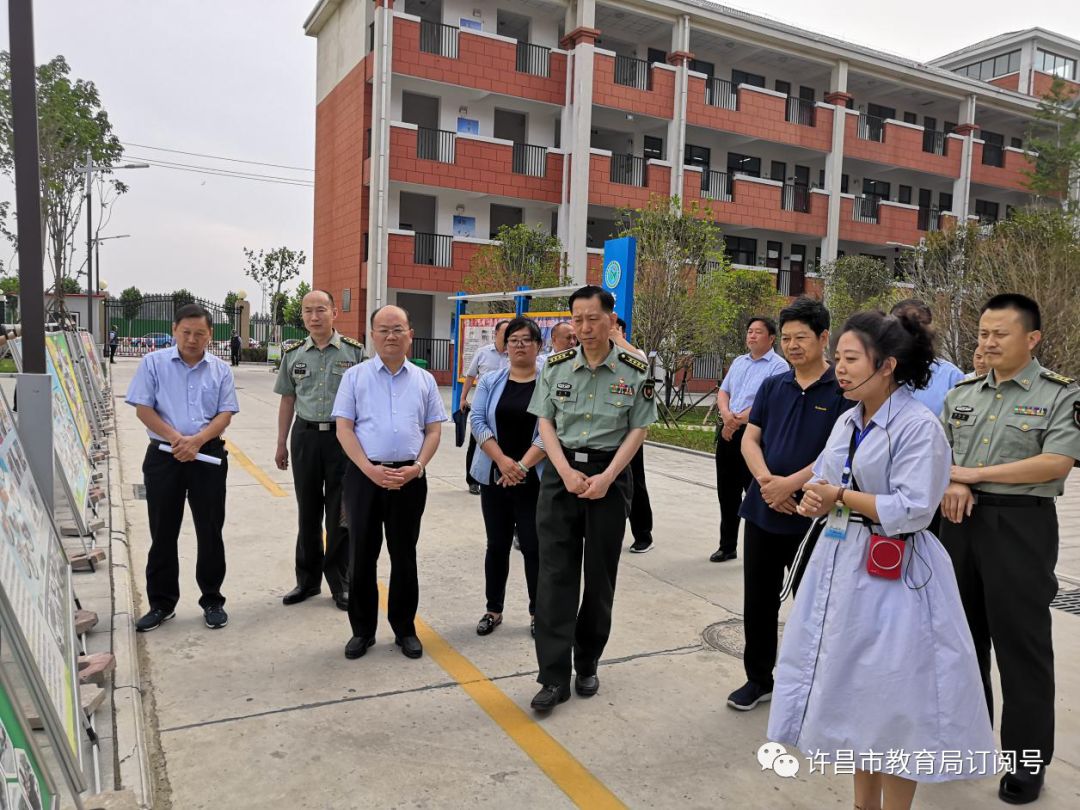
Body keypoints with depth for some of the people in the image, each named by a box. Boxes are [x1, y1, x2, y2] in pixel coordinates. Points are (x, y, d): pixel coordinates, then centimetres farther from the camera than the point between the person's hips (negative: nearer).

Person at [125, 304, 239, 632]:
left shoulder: (220, 370, 6)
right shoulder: (153, 363, 2)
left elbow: (225, 414, 0)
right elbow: (143, 409, -3)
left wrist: (196, 440, -16)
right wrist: (176, 439, -15)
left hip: (208, 456, 1)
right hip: (164, 455, 0)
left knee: (210, 531, 6)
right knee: (163, 532, 7)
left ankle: (212, 600, 19)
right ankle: (161, 603, 20)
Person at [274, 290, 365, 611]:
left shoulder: (354, 351, -2)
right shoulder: (294, 354, 6)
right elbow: (287, 400, 12)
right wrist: (281, 443, 10)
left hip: (343, 436, -3)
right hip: (305, 436, 3)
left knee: (340, 513, 4)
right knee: (307, 512, 11)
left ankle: (340, 583, 18)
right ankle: (307, 580, 25)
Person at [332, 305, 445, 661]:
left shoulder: (424, 379, 8)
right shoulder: (355, 376, 3)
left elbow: (434, 430, 7)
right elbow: (343, 428, -2)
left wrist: (417, 467, -10)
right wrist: (370, 469, -14)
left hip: (410, 477, 1)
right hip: (364, 475, -1)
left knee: (404, 556, 10)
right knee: (362, 555, 7)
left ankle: (405, 629, 23)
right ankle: (362, 630, 21)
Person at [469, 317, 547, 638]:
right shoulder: (490, 381, 5)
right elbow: (478, 421, -3)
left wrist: (522, 466, -17)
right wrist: (502, 460, -16)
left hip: (535, 480, -2)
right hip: (494, 477, 3)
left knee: (534, 546, 3)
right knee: (497, 545, 11)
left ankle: (538, 612, 18)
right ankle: (494, 609, 25)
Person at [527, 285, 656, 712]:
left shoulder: (635, 370, -3)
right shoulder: (556, 366, 2)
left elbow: (637, 430, -2)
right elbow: (545, 423, 3)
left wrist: (606, 478, -13)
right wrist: (567, 472, -10)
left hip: (609, 474, -1)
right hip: (561, 472, 1)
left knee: (600, 574, 8)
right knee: (555, 573, -3)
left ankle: (587, 665, 25)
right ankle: (554, 677, 3)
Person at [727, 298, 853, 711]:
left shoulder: (843, 389, -7)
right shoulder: (772, 386, 7)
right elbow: (750, 439, 4)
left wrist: (790, 483, -19)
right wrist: (766, 481, -13)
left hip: (813, 517, -4)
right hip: (762, 511, 5)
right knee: (758, 601, 13)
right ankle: (759, 678, 30)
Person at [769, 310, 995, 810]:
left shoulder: (919, 427, -15)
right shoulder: (847, 422, 8)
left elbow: (911, 510, -22)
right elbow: (825, 485, 12)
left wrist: (841, 497, -15)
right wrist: (815, 502, -10)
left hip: (893, 577, -8)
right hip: (841, 564, 8)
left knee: (894, 701, 4)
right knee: (852, 692, 17)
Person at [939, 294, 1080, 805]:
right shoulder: (961, 393, 10)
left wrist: (973, 474, -15)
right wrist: (951, 485, -11)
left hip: (1021, 525, -5)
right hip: (961, 521, 5)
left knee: (1021, 643, 2)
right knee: (963, 632, 14)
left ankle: (1028, 760, 17)